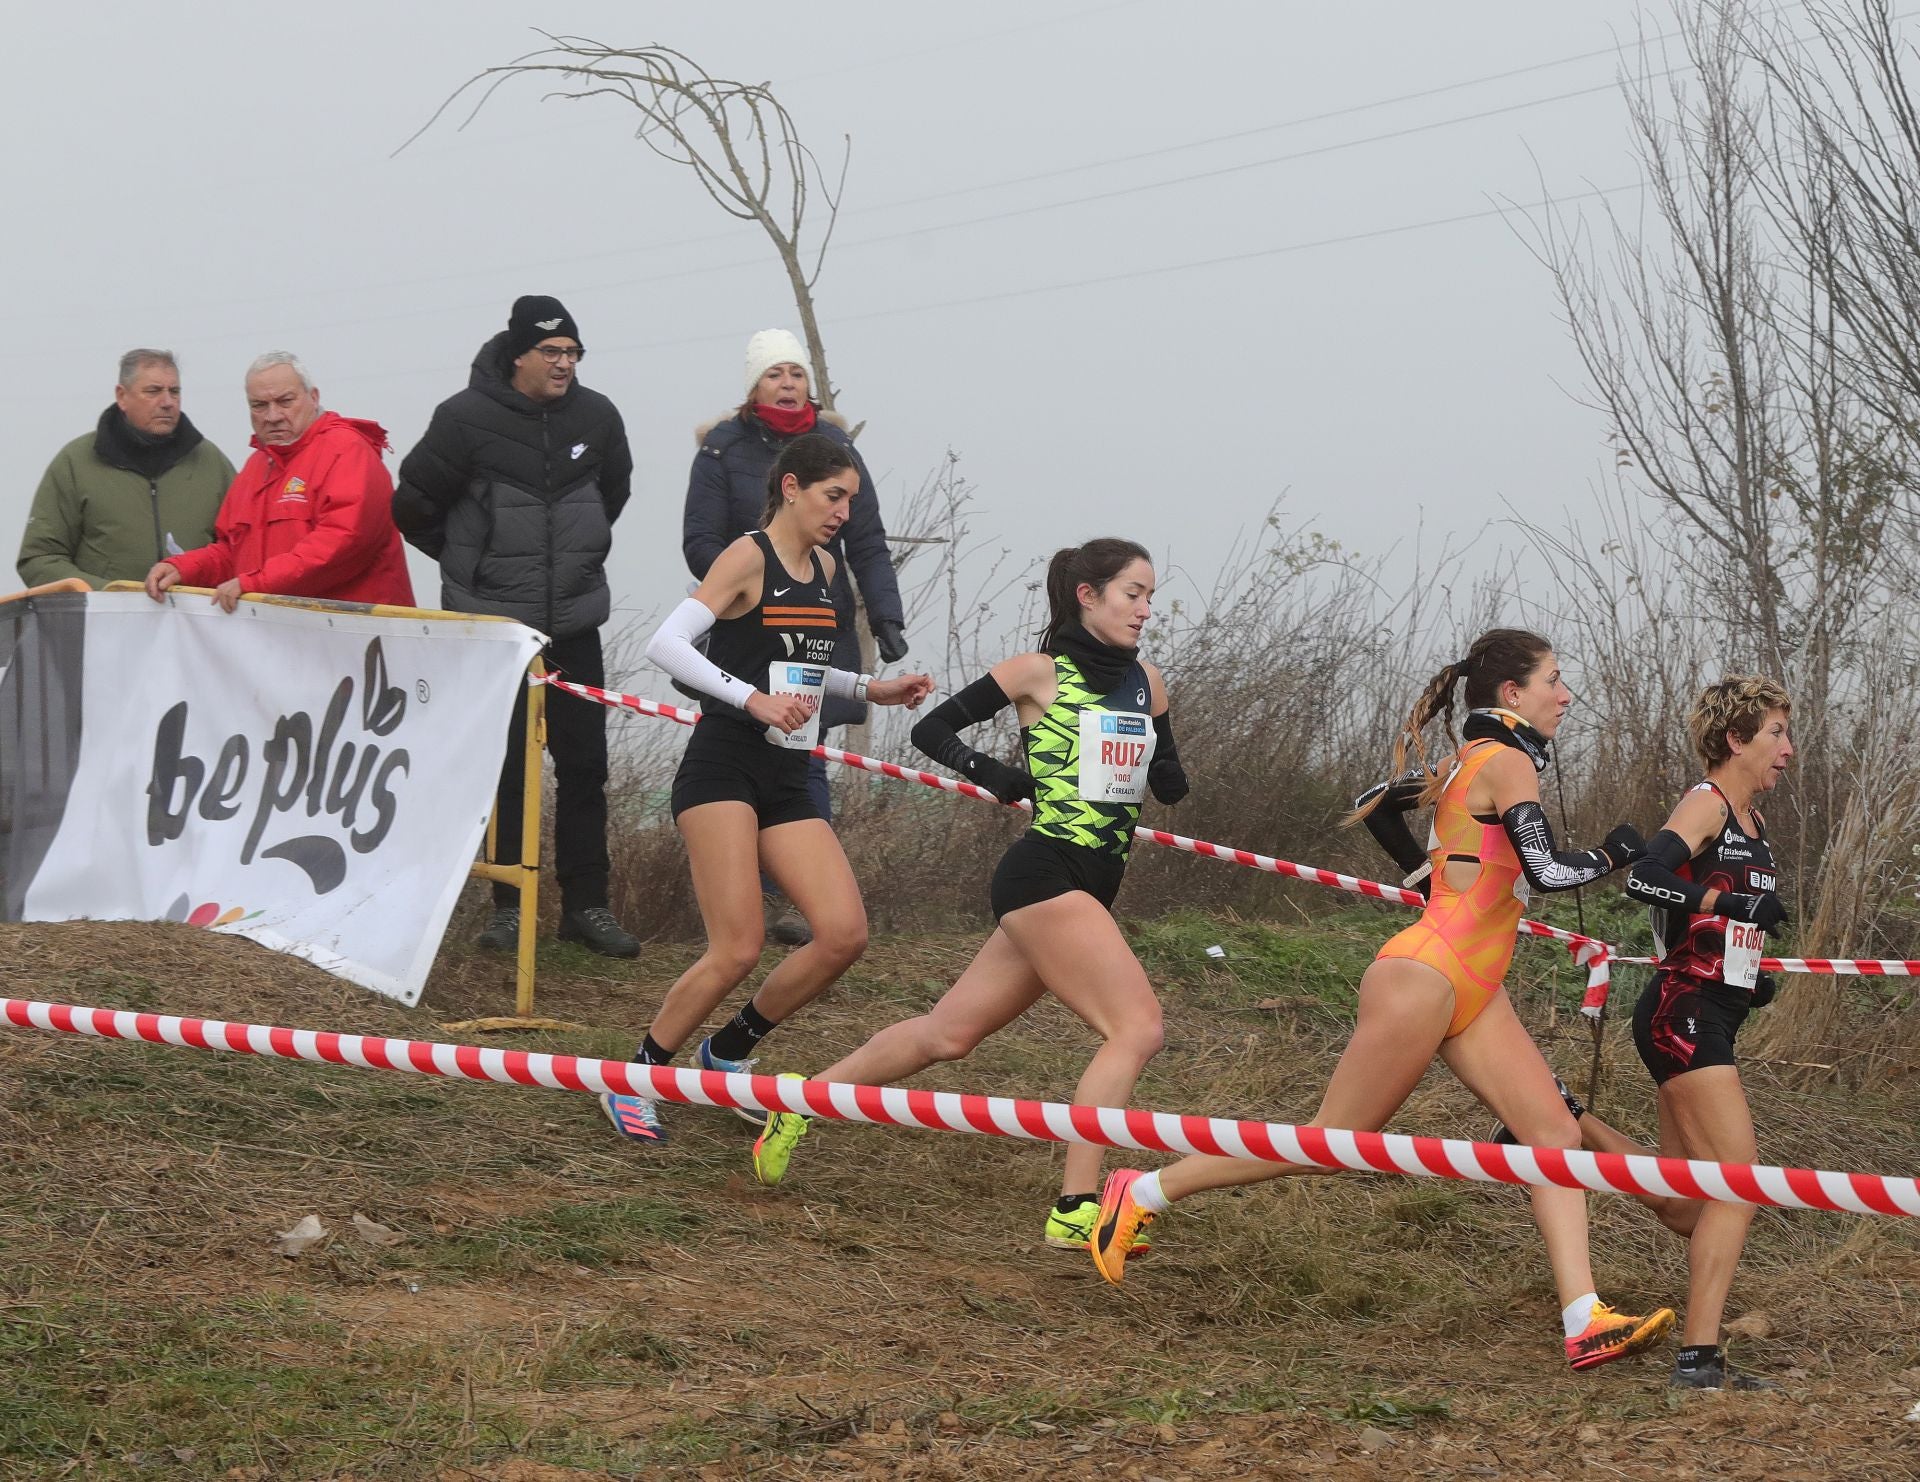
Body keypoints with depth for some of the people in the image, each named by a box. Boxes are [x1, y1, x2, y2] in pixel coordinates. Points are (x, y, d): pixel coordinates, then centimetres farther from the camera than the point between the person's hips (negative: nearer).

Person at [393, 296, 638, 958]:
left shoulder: (596, 417, 2)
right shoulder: (467, 418, -11)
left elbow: (614, 490, 22)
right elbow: (413, 506, -1)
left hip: (574, 624, 4)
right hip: (492, 624, -3)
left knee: (585, 765, 4)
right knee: (505, 767, 1)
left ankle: (587, 904, 11)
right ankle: (509, 904, 9)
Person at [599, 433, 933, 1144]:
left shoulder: (821, 567, 15)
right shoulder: (749, 557, -9)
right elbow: (666, 644, -19)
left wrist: (869, 689, 17)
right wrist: (754, 699, -27)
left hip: (787, 779, 8)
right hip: (722, 769, -8)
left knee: (844, 932, -6)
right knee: (738, 949, -15)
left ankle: (729, 1051, 13)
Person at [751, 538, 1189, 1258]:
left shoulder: (1145, 681, 13)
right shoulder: (1041, 671, -4)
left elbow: (1173, 783, 21)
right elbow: (932, 729, 1)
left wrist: (1156, 771, -1)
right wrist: (994, 774, -13)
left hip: (1092, 887, 7)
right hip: (1046, 871, -7)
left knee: (948, 1033, 12)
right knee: (1136, 1028, -18)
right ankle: (1076, 1210, -19)